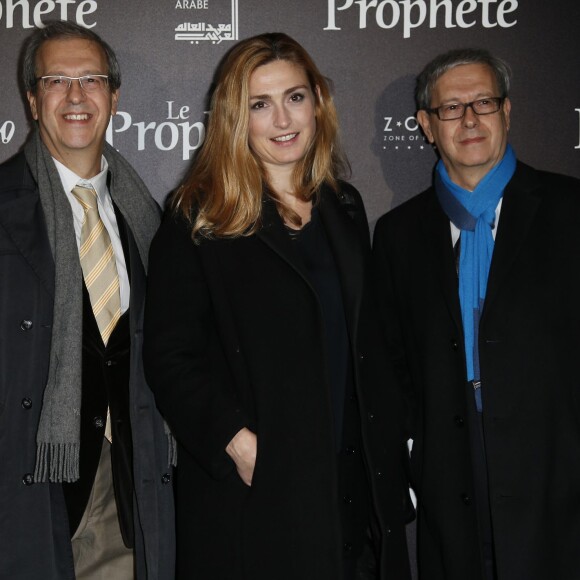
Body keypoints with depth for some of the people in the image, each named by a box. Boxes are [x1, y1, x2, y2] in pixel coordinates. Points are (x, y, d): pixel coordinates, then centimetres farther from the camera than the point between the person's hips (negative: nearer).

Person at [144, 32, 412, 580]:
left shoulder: (344, 208, 10)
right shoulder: (199, 222, -6)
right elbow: (169, 356, -9)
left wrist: (388, 444, 9)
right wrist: (236, 441, -18)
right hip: (251, 485, -4)